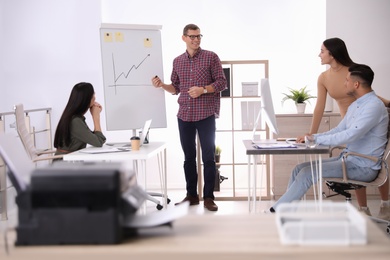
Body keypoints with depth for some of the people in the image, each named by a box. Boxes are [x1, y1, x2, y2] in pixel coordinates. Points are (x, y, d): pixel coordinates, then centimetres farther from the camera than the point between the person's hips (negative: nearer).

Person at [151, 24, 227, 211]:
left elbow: (222, 82, -3)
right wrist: (162, 85, -3)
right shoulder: (177, 61, 11)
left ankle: (208, 197, 6)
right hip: (184, 115, 4)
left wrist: (203, 89, -17)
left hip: (206, 115, -4)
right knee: (189, 156, 9)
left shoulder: (211, 57, -1)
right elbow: (176, 88, 15)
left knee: (208, 156, -1)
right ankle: (191, 195, 18)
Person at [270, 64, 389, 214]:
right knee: (300, 168, -2)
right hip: (347, 159, 9)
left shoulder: (374, 106, -18)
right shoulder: (355, 105, 13)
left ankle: (277, 211, -11)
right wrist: (311, 137, 2)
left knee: (308, 172, -20)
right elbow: (338, 131, 17)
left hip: (364, 167, -9)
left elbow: (349, 135, -28)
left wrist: (317, 139, -20)